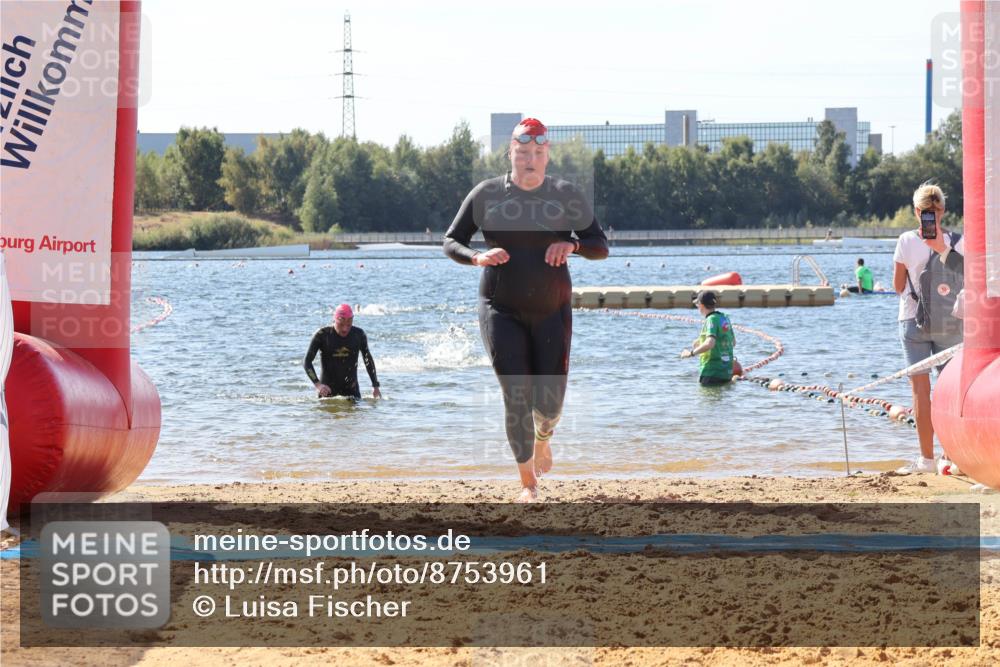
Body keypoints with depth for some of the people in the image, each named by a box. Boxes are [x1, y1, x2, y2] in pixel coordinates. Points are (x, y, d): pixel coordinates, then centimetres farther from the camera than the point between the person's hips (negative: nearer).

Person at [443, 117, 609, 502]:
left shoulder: (567, 197, 0)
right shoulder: (486, 195, -2)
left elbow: (601, 247, 2)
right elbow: (450, 242, 2)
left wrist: (573, 245, -21)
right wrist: (478, 257, -20)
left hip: (552, 312, 1)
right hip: (501, 311, -1)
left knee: (549, 403, -1)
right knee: (516, 396, -10)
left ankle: (542, 439, 37)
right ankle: (528, 482, 4)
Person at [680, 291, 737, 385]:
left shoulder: (711, 319, -14)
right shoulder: (724, 318, 11)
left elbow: (710, 343, -29)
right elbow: (733, 343, 23)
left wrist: (692, 352, -16)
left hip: (712, 373, -8)